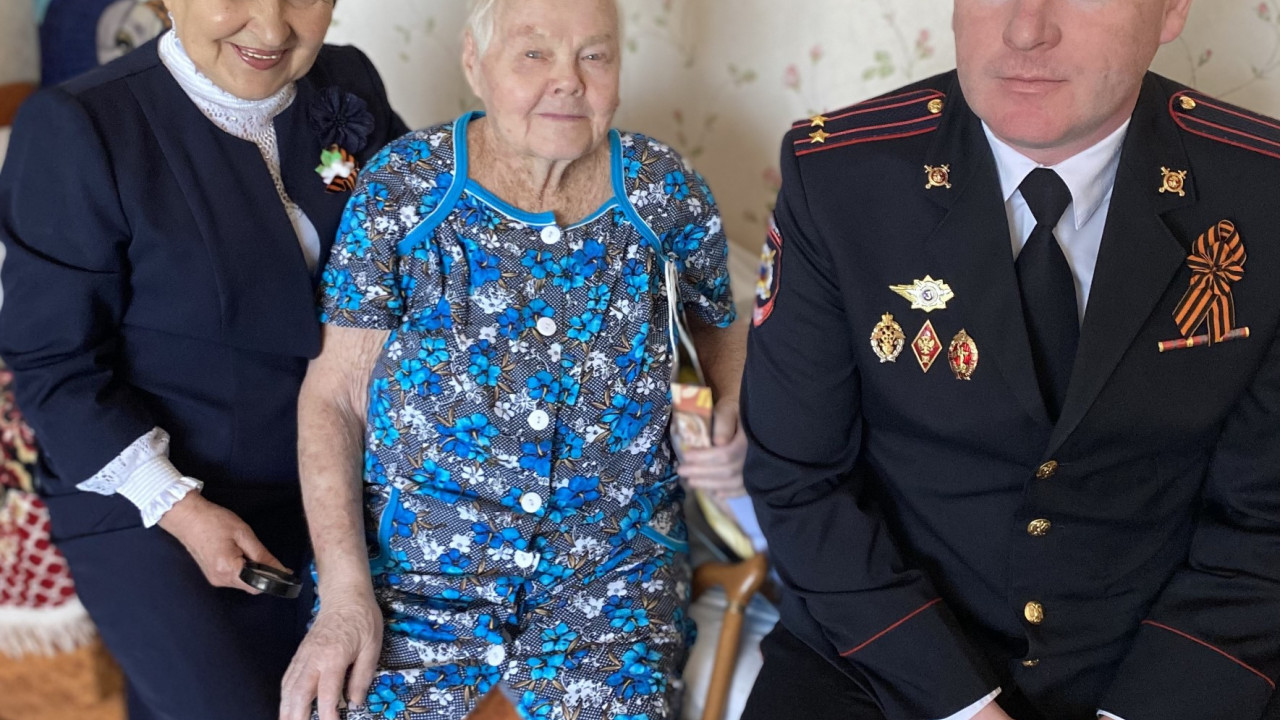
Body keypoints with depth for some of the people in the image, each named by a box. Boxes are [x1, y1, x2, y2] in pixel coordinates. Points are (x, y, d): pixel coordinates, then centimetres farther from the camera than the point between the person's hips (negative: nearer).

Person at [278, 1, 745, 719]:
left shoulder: (668, 193, -3)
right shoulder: (402, 187, -7)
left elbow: (720, 317, 17)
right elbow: (334, 395, -5)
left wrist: (737, 399, -5)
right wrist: (345, 591, -15)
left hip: (613, 570, 1)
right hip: (412, 566, 0)